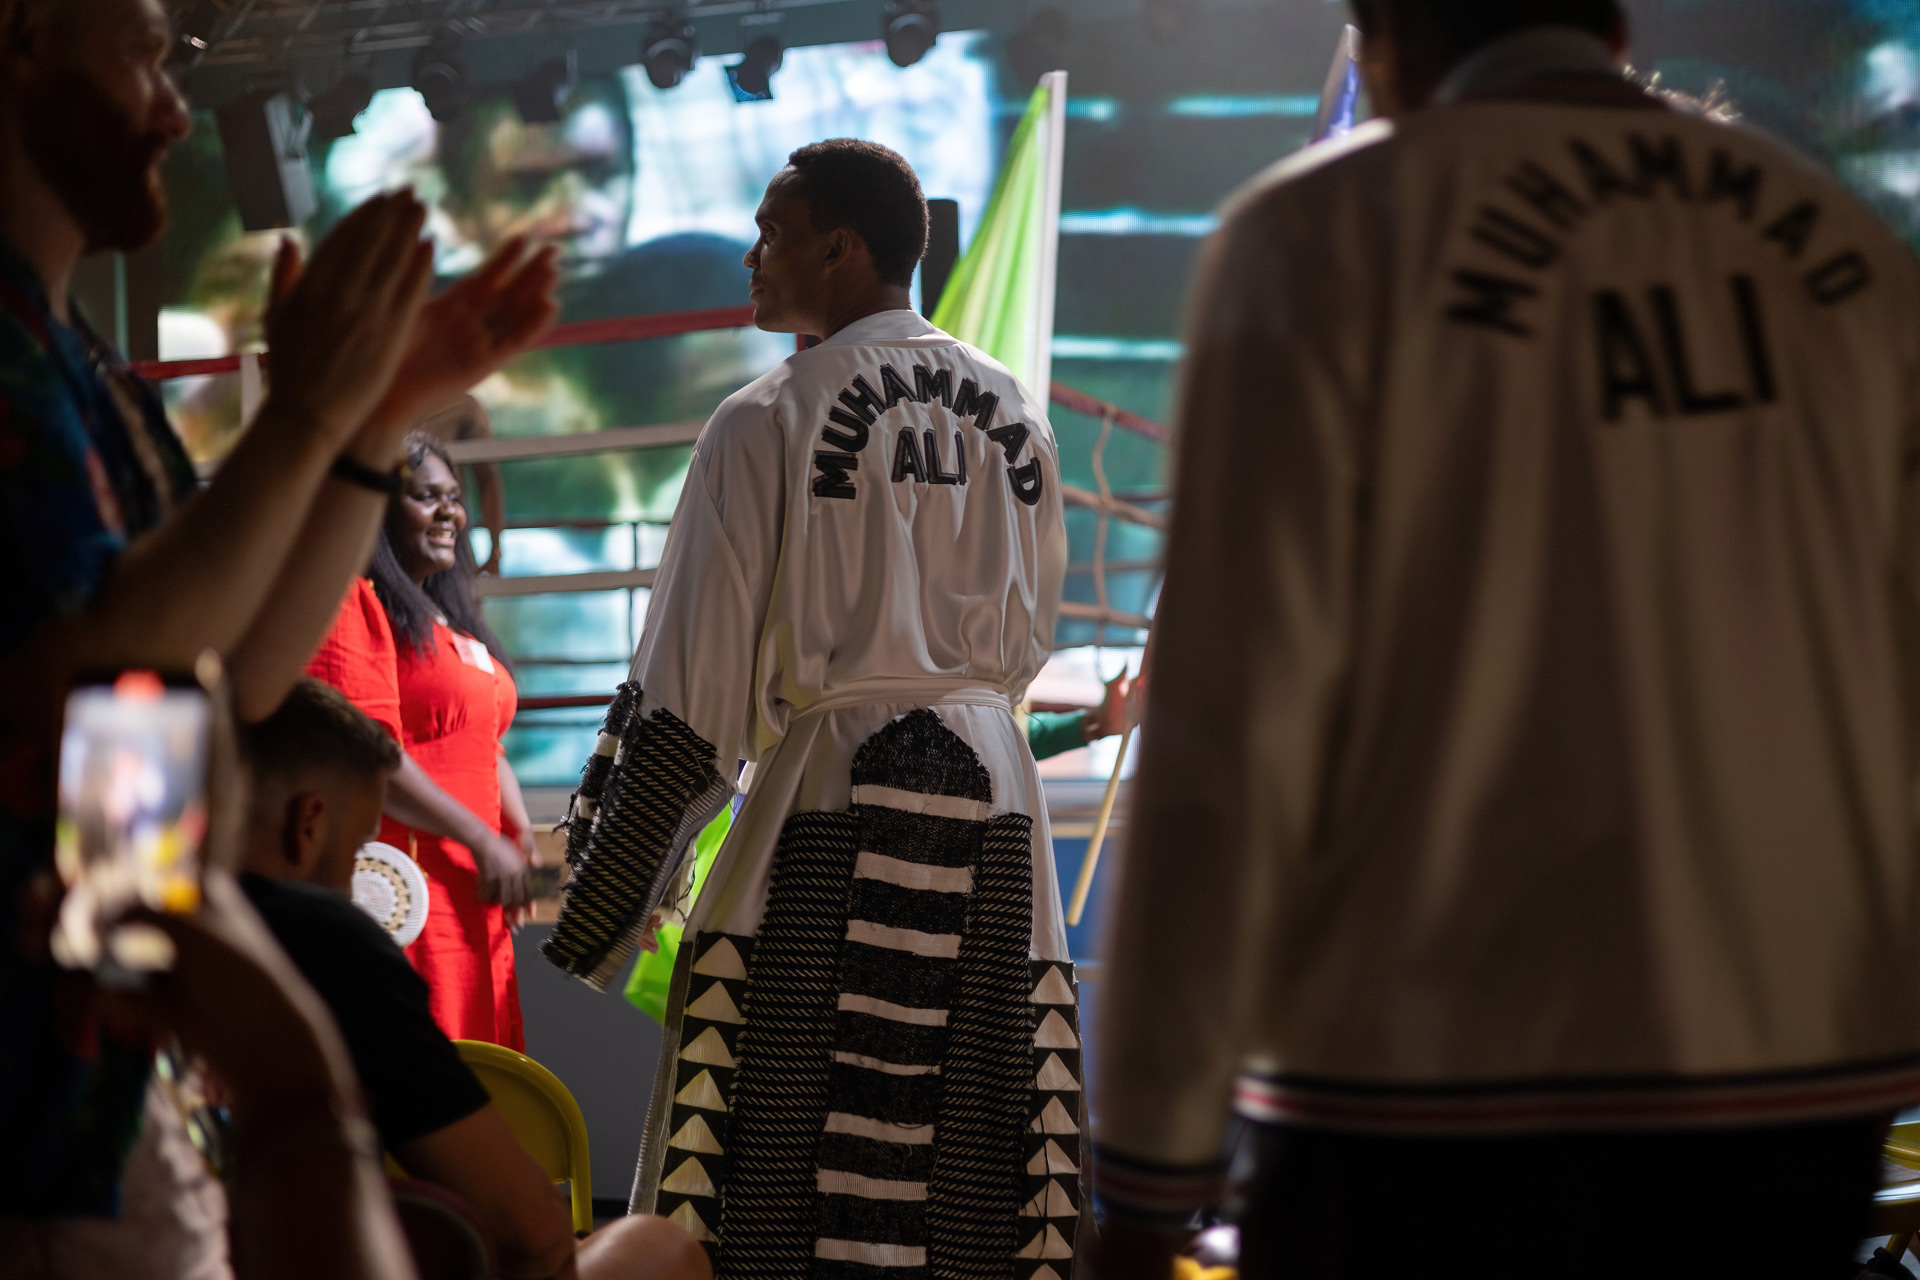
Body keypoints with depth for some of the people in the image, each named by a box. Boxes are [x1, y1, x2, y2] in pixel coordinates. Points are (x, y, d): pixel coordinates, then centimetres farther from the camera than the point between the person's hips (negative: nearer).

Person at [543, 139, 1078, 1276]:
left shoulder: (769, 421, -6)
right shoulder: (1015, 412, 11)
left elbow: (691, 691, -7)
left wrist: (593, 925, -1)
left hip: (831, 796, -5)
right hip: (995, 798, 5)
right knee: (980, 1160, 6)